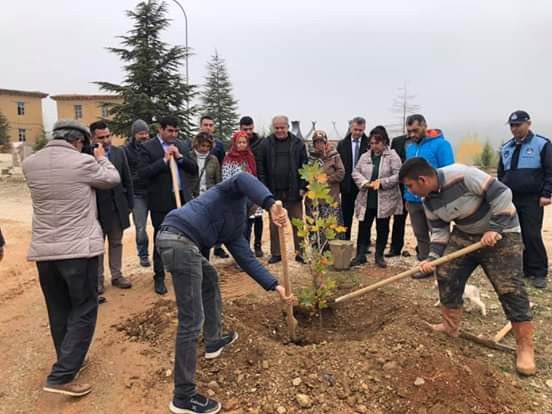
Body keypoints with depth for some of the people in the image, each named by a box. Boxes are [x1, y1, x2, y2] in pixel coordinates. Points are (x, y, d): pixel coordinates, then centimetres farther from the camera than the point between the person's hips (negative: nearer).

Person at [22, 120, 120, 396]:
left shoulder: (29, 164, 4)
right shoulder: (83, 162, -11)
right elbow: (112, 179, 5)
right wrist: (101, 158, 22)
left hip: (43, 250, 6)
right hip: (79, 249, -6)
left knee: (59, 311, 18)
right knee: (83, 311, 5)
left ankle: (69, 363, 33)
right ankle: (61, 376, 1)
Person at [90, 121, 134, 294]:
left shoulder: (119, 152, 1)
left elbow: (127, 180, 6)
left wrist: (130, 203, 5)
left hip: (117, 206, 4)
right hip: (97, 207, -4)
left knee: (116, 243, 14)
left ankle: (116, 275, 26)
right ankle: (98, 279, 22)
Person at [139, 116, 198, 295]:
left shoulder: (180, 145, 11)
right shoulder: (148, 147, -4)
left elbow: (194, 169, 6)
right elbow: (143, 173, -15)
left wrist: (180, 157, -8)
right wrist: (164, 159, -17)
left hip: (182, 197, 4)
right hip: (161, 201, -4)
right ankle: (159, 277, 19)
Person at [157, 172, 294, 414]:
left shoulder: (235, 227, 29)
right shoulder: (234, 194, 10)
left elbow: (247, 260, 26)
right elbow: (243, 179, -16)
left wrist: (275, 286, 23)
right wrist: (272, 205, -28)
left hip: (179, 242, 11)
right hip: (179, 239, -11)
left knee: (210, 278, 33)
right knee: (192, 319, -6)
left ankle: (214, 341, 45)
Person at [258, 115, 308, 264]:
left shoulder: (298, 144, 2)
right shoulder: (266, 144, 4)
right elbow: (261, 169, 2)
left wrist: (302, 187, -5)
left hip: (293, 192, -1)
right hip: (273, 192, 1)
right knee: (274, 224, 9)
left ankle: (299, 252, 16)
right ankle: (275, 253, 20)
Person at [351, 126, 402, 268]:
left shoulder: (392, 156, -5)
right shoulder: (364, 156, 6)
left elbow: (398, 175, -12)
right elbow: (355, 172, 6)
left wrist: (381, 182, -19)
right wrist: (363, 182, -13)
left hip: (385, 200, -2)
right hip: (366, 200, 3)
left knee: (382, 229, 9)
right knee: (363, 227, 5)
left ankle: (379, 256, 22)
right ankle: (360, 255, 16)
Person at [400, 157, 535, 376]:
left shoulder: (462, 175, -31)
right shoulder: (428, 201, -6)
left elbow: (502, 193, -28)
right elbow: (439, 230, 2)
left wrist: (495, 229, -28)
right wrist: (432, 257, -11)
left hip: (501, 233, -7)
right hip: (465, 235, 7)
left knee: (509, 288, -8)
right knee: (446, 275, 2)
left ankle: (525, 348, 5)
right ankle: (450, 326, 20)